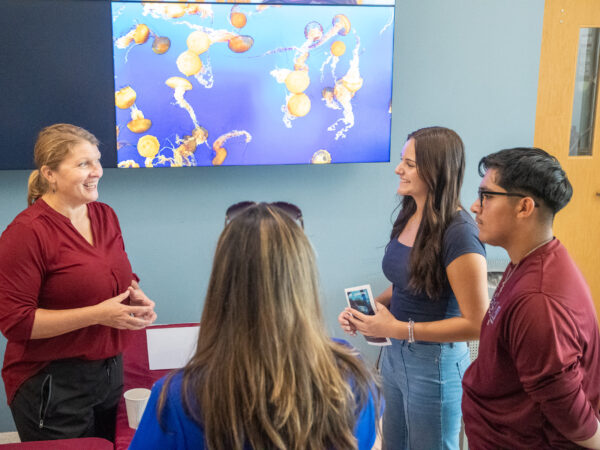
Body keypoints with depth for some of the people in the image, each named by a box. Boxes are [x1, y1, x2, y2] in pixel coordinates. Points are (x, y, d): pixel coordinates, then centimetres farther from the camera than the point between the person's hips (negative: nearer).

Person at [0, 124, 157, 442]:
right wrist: (98, 314, -22)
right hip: (51, 387, -6)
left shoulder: (105, 215, 5)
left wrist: (136, 297, -3)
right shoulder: (26, 233, -16)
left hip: (110, 373, 7)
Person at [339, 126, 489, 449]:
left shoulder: (458, 233, -24)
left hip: (434, 365, -8)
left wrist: (398, 328, -23)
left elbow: (476, 323, -24)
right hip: (394, 354, 8)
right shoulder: (409, 216, 1)